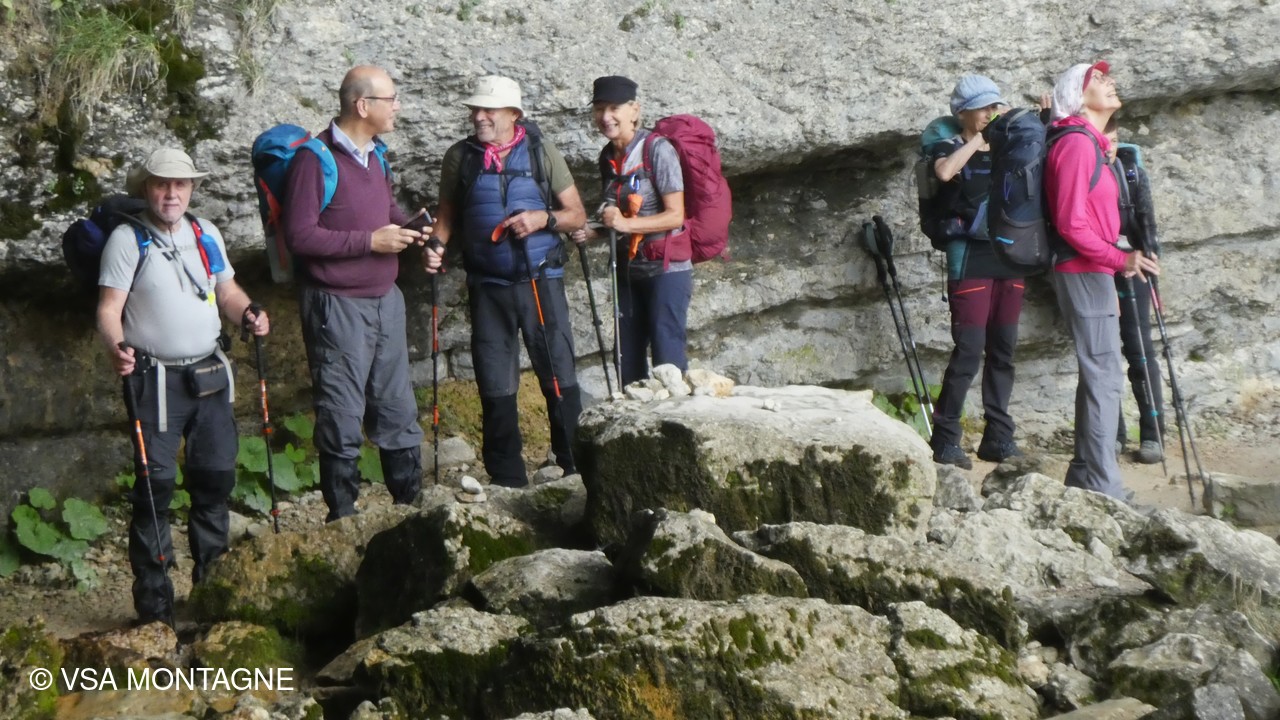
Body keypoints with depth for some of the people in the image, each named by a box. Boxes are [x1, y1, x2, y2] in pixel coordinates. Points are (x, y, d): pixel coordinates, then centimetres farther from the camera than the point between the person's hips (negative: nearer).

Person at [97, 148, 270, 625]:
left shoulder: (205, 235, 11)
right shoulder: (127, 240, -5)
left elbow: (227, 291, 17)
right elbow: (109, 308, -10)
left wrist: (247, 313, -4)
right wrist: (116, 347, -29)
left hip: (210, 374, 6)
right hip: (156, 379, -5)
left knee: (217, 475, 10)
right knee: (156, 484, -6)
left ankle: (212, 580, 23)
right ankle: (153, 598, 0)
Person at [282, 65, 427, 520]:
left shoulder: (375, 153, 11)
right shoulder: (315, 159, -15)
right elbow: (299, 235, -20)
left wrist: (407, 226, 4)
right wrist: (370, 241, -20)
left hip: (385, 299, 8)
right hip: (337, 306, -8)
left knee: (397, 407, 16)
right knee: (342, 415, 1)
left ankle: (409, 497, 27)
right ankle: (342, 514, 12)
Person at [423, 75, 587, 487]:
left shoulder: (541, 152, 1)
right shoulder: (460, 157, 5)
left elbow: (577, 216, 4)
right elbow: (448, 215, 13)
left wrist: (544, 218, -15)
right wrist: (436, 245, -7)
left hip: (540, 280, -2)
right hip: (488, 287, 2)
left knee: (559, 378, -2)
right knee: (496, 388, 5)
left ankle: (576, 469, 5)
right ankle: (507, 480, 14)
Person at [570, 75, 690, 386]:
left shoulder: (657, 150, -12)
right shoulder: (609, 157, 9)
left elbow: (675, 215, -16)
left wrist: (626, 224, -26)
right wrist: (594, 232, 0)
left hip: (666, 269, -7)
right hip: (628, 271, 7)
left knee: (667, 360, -8)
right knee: (628, 361, 10)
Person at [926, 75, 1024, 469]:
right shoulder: (949, 148, -1)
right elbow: (944, 171, -24)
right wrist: (977, 139, -15)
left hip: (1008, 258, 6)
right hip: (970, 259, -6)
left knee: (1004, 349, 7)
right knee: (969, 349, -9)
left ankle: (998, 437, 13)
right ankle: (945, 438, -2)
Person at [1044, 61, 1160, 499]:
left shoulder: (1090, 144, 17)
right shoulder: (1076, 143, -13)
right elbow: (1071, 224, -18)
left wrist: (1118, 264, 11)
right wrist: (1119, 260, -18)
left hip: (1093, 273, 10)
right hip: (1085, 273, -10)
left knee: (1098, 376, 13)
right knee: (1104, 376, -10)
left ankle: (1085, 476, 20)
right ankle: (1103, 487, -9)